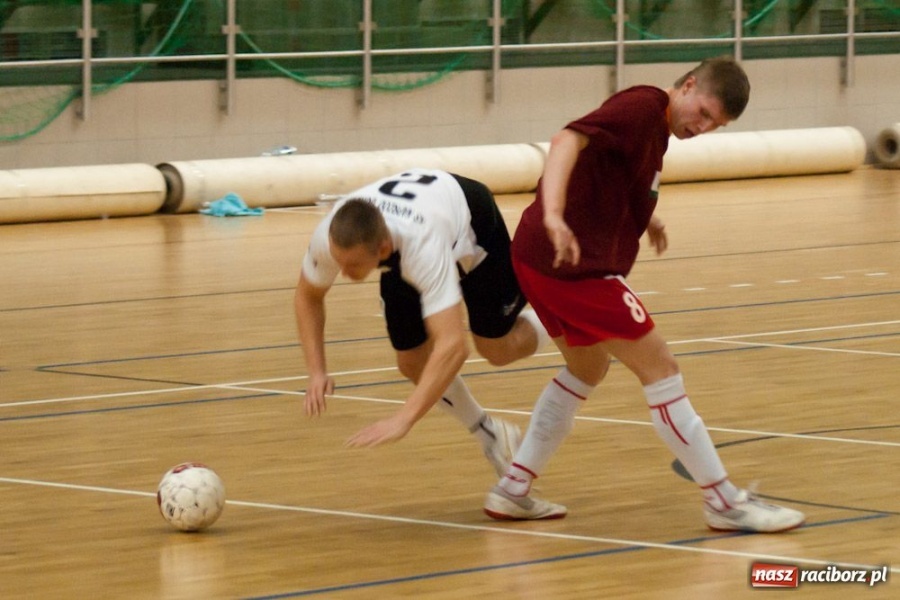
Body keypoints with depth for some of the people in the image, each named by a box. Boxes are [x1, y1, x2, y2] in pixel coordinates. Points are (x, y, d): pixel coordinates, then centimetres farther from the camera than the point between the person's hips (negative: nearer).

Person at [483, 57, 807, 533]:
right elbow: (568, 140, -29)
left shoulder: (655, 121, 15)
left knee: (587, 368, 26)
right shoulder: (642, 107, -14)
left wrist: (643, 217, 24)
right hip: (573, 261, -11)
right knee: (659, 368, -5)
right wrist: (553, 215, -42)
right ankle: (725, 503, -1)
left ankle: (512, 491, 27)